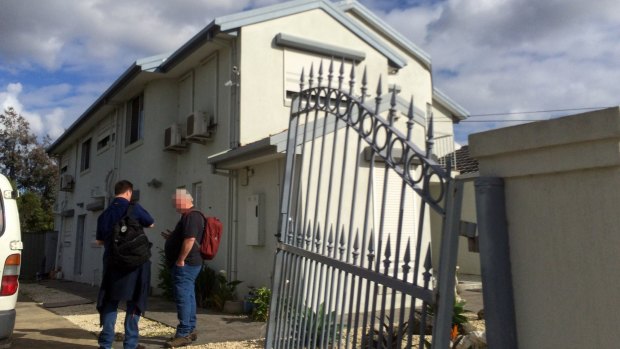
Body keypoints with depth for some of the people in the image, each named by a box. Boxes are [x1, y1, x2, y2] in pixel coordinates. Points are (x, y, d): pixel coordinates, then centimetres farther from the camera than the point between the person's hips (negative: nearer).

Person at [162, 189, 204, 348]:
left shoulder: (191, 216, -16)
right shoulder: (190, 216, 18)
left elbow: (190, 240, -26)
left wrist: (180, 260, -23)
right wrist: (171, 237, 22)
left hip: (185, 265, -11)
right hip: (189, 264, 11)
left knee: (183, 298, -9)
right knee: (188, 297, 13)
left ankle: (184, 334, -6)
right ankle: (190, 330, 20)